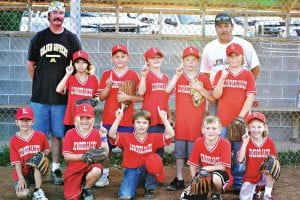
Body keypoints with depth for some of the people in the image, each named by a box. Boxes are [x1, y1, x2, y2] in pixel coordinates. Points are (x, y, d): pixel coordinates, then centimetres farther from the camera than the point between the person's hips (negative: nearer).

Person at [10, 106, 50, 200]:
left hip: (37, 172, 1)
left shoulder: (40, 136, -5)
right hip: (22, 173, -1)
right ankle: (25, 188, 12)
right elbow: (16, 162, -9)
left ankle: (37, 192, -21)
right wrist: (21, 179, -21)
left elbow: (47, 149, 11)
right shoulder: (14, 141, -7)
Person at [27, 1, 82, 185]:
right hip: (40, 96, 0)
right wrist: (40, 83, 8)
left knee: (58, 134, 5)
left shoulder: (72, 39, 5)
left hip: (61, 97, 0)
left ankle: (55, 169, 13)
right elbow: (30, 64, 12)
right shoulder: (39, 37, 6)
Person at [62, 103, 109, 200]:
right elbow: (66, 156, -8)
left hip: (90, 166, 0)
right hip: (74, 169, 0)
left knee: (97, 171, -36)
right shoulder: (70, 133, -7)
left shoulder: (96, 133, -3)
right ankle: (80, 185, 27)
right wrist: (82, 157, -23)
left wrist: (103, 137, -18)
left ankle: (86, 189, -2)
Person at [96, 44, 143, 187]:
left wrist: (128, 97, -15)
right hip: (109, 119, 2)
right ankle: (104, 176, 18)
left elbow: (141, 97, 0)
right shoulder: (106, 74, 4)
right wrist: (108, 86, -14)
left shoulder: (133, 75, 0)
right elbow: (102, 97, 3)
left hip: (127, 120, -2)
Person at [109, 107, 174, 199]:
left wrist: (164, 119, -24)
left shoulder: (154, 138, -3)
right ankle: (132, 185, 9)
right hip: (131, 170, -3)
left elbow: (170, 135, -15)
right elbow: (112, 134, -20)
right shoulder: (127, 137, -5)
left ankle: (149, 188, -8)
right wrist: (118, 118, -30)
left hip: (148, 169, 3)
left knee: (155, 159, -33)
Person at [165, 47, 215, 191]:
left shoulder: (203, 79, 2)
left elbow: (212, 98, -1)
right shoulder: (178, 77, 7)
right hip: (180, 121, 2)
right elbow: (167, 90, -8)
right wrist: (177, 75, -15)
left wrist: (200, 88, -15)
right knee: (179, 151, 8)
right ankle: (179, 180, 16)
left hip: (196, 122, -2)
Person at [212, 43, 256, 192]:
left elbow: (250, 98, -1)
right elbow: (216, 95, -3)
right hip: (223, 121, 0)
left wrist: (241, 116, -8)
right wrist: (223, 78, -14)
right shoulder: (221, 73, 7)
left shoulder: (248, 75, 5)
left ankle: (238, 183, 9)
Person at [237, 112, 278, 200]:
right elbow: (240, 160, -21)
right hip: (250, 178, 0)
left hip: (265, 177, 1)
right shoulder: (246, 142, -8)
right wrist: (245, 143, -27)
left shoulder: (269, 142, -6)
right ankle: (255, 190, 16)